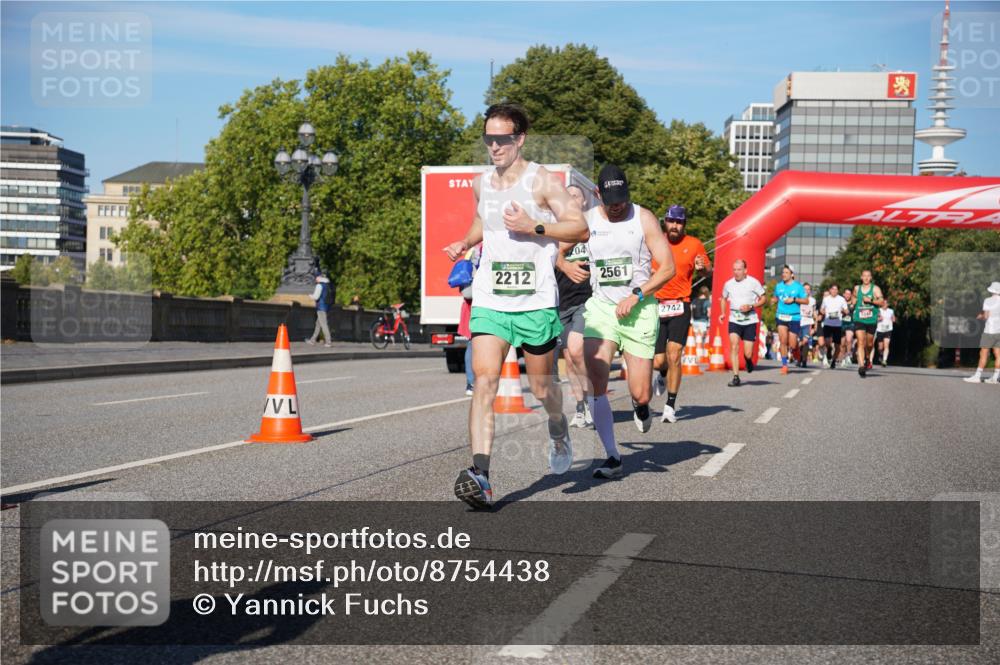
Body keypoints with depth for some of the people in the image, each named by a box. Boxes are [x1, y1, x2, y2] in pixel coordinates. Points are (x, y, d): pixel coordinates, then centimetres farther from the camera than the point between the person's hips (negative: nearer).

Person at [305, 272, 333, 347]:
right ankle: (313, 340, 22)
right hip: (327, 307, 9)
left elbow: (316, 296, -17)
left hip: (321, 307, -9)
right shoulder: (327, 285, 14)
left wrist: (310, 295, 4)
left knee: (323, 324, -8)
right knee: (318, 324, 15)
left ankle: (328, 341, -11)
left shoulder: (320, 285, -12)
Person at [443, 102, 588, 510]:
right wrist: (466, 242, 11)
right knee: (484, 380, -14)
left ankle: (558, 429, 46)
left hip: (536, 300, -3)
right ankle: (480, 475, -20)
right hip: (489, 299, 3)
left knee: (540, 387, 10)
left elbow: (581, 229, -7)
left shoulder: (542, 181, -4)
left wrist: (534, 226, -18)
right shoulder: (480, 184, 11)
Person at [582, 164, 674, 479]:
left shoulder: (643, 218, -2)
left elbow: (668, 267, -5)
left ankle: (640, 404, 37)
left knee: (640, 393, -3)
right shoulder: (586, 219, 5)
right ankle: (612, 457, -8)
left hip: (640, 310, -2)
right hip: (601, 307, 2)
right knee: (594, 383, -17)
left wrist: (636, 295, -14)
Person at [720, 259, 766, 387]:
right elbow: (724, 298, 21)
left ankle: (749, 360, 36)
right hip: (734, 320, 2)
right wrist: (723, 313, 4)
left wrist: (751, 307, -16)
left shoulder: (753, 282, -5)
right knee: (734, 346, -17)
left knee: (748, 353, -2)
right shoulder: (728, 284, 4)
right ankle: (736, 377, -12)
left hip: (749, 320, -2)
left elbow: (763, 299, 1)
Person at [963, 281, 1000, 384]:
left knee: (983, 354, -3)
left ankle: (977, 376, -3)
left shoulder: (988, 301, -8)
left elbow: (986, 316, -13)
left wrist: (980, 316, 8)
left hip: (990, 331, -5)